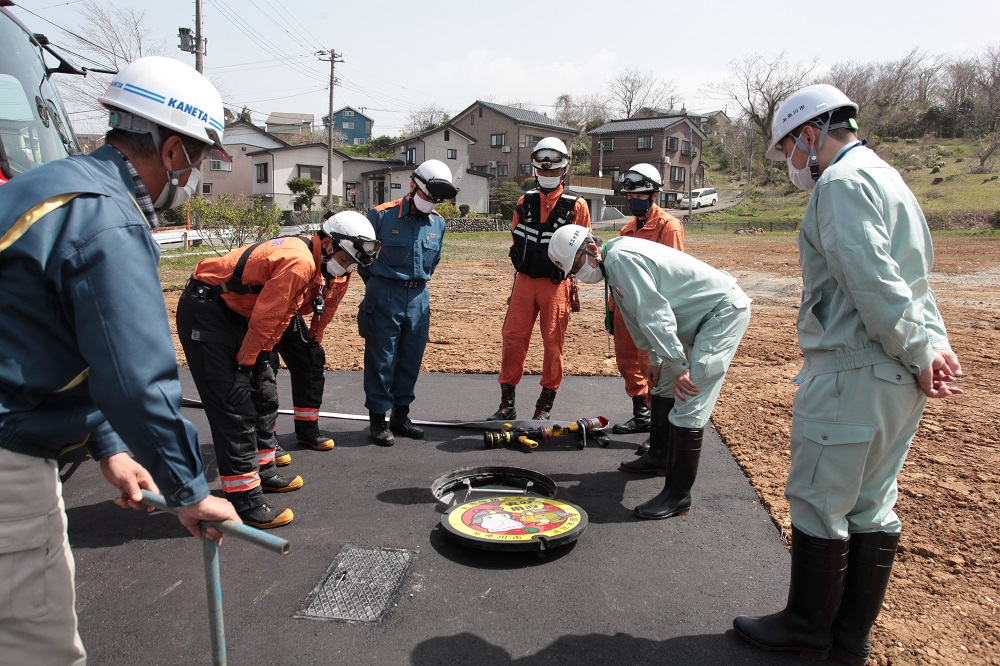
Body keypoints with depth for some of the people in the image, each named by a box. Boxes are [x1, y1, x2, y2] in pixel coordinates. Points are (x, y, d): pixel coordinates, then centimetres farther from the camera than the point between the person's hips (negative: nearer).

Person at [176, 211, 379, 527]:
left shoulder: (312, 265, 8)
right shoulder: (299, 262, -24)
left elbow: (278, 318, 13)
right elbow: (264, 318, -23)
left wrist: (262, 358, 9)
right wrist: (246, 364, -14)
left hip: (235, 314, 11)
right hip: (205, 313, -11)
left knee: (263, 395, 15)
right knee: (235, 405, -12)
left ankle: (263, 470, 29)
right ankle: (246, 501, -8)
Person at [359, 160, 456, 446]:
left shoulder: (438, 223, 7)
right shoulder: (382, 215, -8)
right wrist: (376, 283, 9)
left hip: (419, 298, 5)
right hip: (384, 297, -5)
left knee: (411, 360, 10)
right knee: (381, 360, 0)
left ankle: (400, 416, 24)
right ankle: (378, 419, 12)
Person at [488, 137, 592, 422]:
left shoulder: (576, 206, 0)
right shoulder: (525, 202, 10)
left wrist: (566, 270, -4)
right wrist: (522, 265, 13)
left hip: (556, 284, -3)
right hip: (524, 281, 3)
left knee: (553, 344, 3)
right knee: (512, 339, 2)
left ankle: (545, 406, 15)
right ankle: (507, 404, 12)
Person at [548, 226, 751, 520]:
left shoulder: (621, 258, -25)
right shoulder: (613, 263, 8)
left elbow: (654, 315, -28)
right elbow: (640, 316, 16)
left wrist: (679, 367, -25)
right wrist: (656, 359, 18)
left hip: (725, 311, -11)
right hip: (701, 317, 11)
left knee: (688, 404, -15)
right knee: (663, 385, 20)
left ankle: (678, 496, -7)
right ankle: (659, 455, 38)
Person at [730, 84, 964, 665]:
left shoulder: (841, 182, -12)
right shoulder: (889, 179, 20)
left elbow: (874, 282, -23)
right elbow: (913, 278, 14)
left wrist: (919, 354, -14)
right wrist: (937, 346, 4)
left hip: (851, 376, -10)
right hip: (899, 380, 10)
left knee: (819, 504, 4)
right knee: (872, 505, 15)